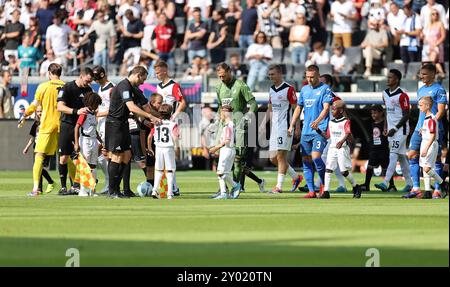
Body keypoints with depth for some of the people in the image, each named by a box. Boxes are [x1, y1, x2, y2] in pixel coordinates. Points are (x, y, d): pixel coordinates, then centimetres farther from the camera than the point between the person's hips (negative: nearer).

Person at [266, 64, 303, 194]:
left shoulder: (289, 89, -10)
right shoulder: (271, 90, 14)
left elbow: (296, 109, -11)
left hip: (285, 128, -8)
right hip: (274, 128, 8)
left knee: (281, 157, -8)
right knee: (273, 158, 7)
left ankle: (279, 186, -5)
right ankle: (295, 177, 22)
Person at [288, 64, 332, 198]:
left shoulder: (325, 89, -4)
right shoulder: (304, 89, 15)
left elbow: (326, 108, -15)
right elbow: (298, 108, 24)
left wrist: (317, 121, -31)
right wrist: (292, 126, 17)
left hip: (320, 130, -7)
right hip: (306, 131, 7)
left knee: (316, 157, -19)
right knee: (306, 160, 2)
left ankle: (324, 184, 2)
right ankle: (311, 191, 6)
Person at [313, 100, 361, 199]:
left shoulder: (346, 122, -7)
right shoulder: (331, 123, 14)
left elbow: (348, 134, -18)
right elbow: (327, 135, 18)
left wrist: (341, 141, -35)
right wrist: (318, 130, 7)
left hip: (342, 149, -6)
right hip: (332, 148, 6)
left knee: (344, 171, -5)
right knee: (328, 169, -6)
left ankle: (355, 187, 16)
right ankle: (326, 192, -8)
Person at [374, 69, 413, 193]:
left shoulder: (402, 95, -15)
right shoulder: (385, 93, 9)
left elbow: (406, 115, -15)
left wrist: (395, 129, -17)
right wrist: (386, 127, 13)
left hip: (401, 129, -8)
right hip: (391, 129, 8)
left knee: (393, 155, -15)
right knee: (401, 156, 13)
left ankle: (385, 183, -22)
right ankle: (409, 183, 21)